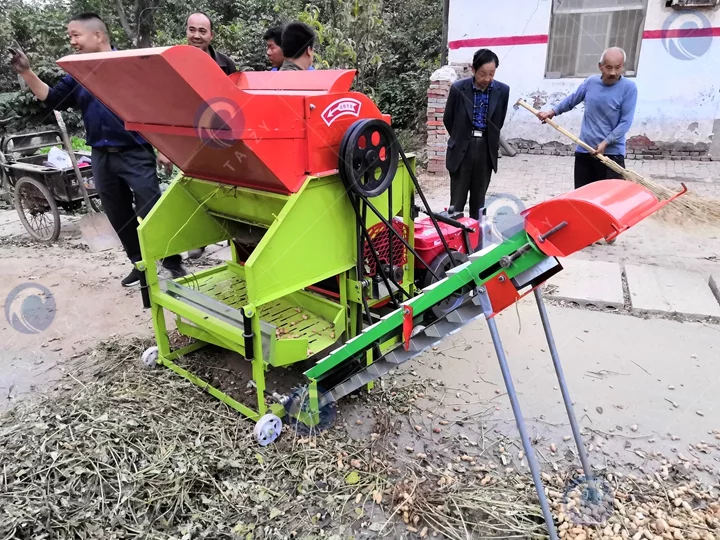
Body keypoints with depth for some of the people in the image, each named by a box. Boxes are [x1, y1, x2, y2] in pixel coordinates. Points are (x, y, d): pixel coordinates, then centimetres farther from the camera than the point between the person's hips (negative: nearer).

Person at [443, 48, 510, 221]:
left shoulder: (503, 91, -2)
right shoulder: (458, 88, -8)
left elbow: (499, 121, 11)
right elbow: (448, 119, 5)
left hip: (486, 150, 2)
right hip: (461, 149, -2)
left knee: (478, 200, 9)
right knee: (457, 200, 0)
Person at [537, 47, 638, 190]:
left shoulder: (629, 87, -9)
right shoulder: (590, 82, 4)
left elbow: (625, 122, -13)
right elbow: (571, 100, 24)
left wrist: (605, 143, -19)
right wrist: (552, 112, 19)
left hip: (612, 153, -4)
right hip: (584, 150, 5)